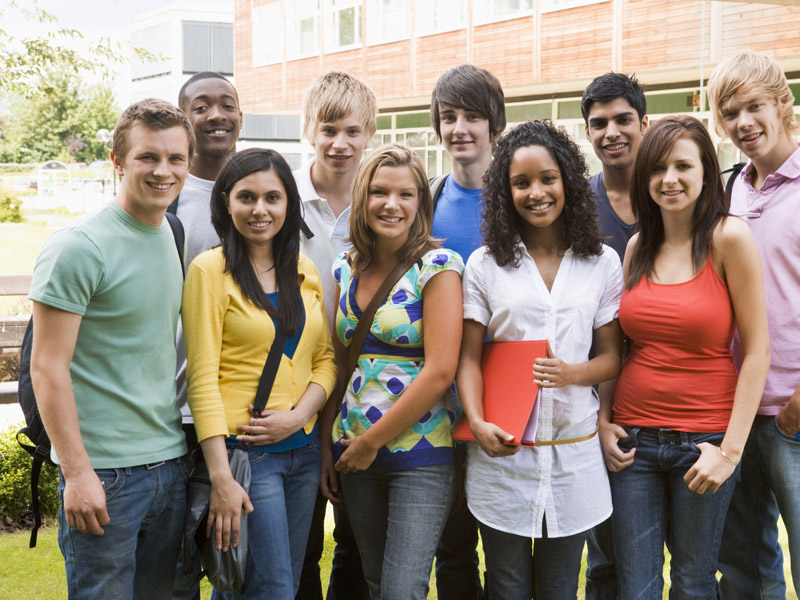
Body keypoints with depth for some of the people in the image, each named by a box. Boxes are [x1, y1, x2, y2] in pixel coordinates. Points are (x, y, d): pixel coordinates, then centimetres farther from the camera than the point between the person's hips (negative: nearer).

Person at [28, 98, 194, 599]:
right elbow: (48, 367, -14)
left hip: (171, 464, 7)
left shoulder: (172, 235, 9)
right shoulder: (79, 247, -14)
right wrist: (77, 473, -18)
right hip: (104, 473, -7)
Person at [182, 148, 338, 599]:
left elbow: (325, 358, 12)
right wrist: (221, 478, -16)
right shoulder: (211, 269, -7)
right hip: (243, 451, -6)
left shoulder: (304, 270, 10)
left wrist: (299, 415, -8)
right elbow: (202, 378, -11)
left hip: (304, 447, 6)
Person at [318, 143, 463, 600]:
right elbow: (337, 365, 13)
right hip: (354, 456, 5)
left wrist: (371, 443, -11)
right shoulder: (346, 270, 8)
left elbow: (439, 372, -15)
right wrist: (328, 445, 8)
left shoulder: (437, 266, -9)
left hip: (420, 455, -5)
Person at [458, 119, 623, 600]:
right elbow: (469, 358, 1)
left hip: (574, 451, 1)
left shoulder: (602, 262, 3)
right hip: (502, 452, 0)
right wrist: (477, 422, -16)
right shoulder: (485, 264, 1)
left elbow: (612, 357, 5)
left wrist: (572, 373, -16)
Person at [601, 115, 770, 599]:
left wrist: (731, 448, -14)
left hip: (703, 440, -3)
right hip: (633, 440, 4)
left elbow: (757, 350, -10)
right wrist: (604, 421, 2)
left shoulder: (729, 238, -9)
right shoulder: (639, 246, 6)